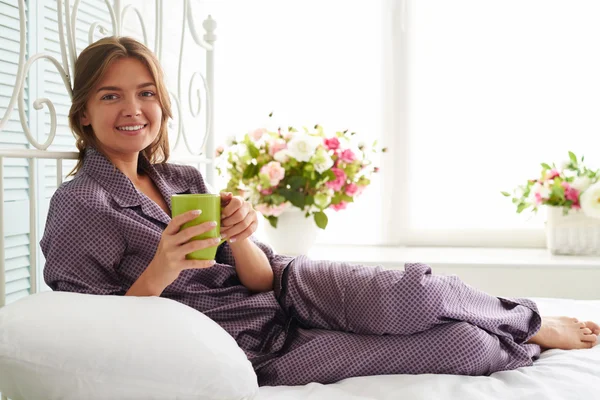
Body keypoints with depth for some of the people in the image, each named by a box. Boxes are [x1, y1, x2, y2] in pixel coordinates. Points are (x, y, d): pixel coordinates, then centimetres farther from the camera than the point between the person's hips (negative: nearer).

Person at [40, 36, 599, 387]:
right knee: (462, 346, -18)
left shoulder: (184, 181, 5)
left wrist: (239, 240, -21)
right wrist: (159, 272, -28)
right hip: (254, 351, -5)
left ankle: (535, 324, 10)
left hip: (290, 292, 5)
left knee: (419, 297, -23)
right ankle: (531, 331, 16)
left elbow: (262, 280, 1)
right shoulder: (78, 206, -10)